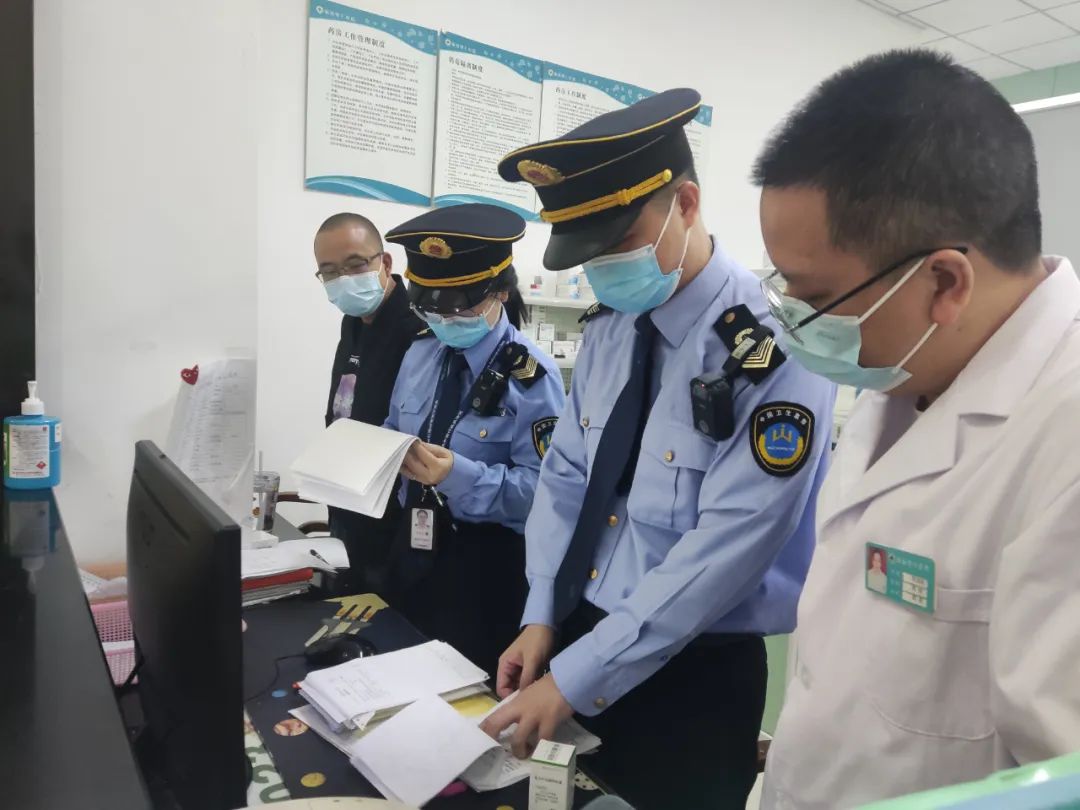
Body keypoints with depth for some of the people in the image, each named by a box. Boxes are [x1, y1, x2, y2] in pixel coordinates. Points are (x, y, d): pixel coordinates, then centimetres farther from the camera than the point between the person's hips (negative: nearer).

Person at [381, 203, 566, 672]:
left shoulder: (530, 376, -17)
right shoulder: (420, 355, 5)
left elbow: (542, 489, -21)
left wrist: (458, 475, -32)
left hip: (485, 562, -6)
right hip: (413, 544, 7)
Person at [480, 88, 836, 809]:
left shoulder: (771, 348, -21)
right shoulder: (610, 325, 0)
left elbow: (725, 548, -24)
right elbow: (566, 477, 5)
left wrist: (574, 677, -20)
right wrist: (542, 619, -3)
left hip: (695, 673, -6)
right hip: (584, 641, 6)